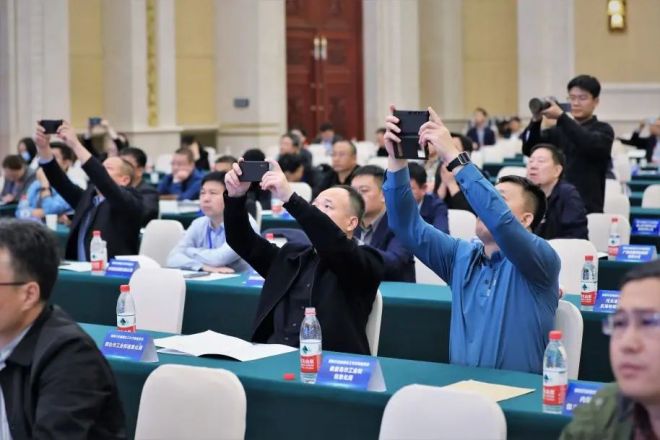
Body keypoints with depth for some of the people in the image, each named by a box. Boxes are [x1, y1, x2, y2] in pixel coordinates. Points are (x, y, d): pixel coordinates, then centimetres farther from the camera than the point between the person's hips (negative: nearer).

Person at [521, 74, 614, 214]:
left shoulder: (603, 130, 3)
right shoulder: (558, 130, 14)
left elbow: (590, 144, -19)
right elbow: (529, 150, 3)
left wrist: (561, 117, -25)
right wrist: (536, 120, -14)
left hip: (588, 209, -4)